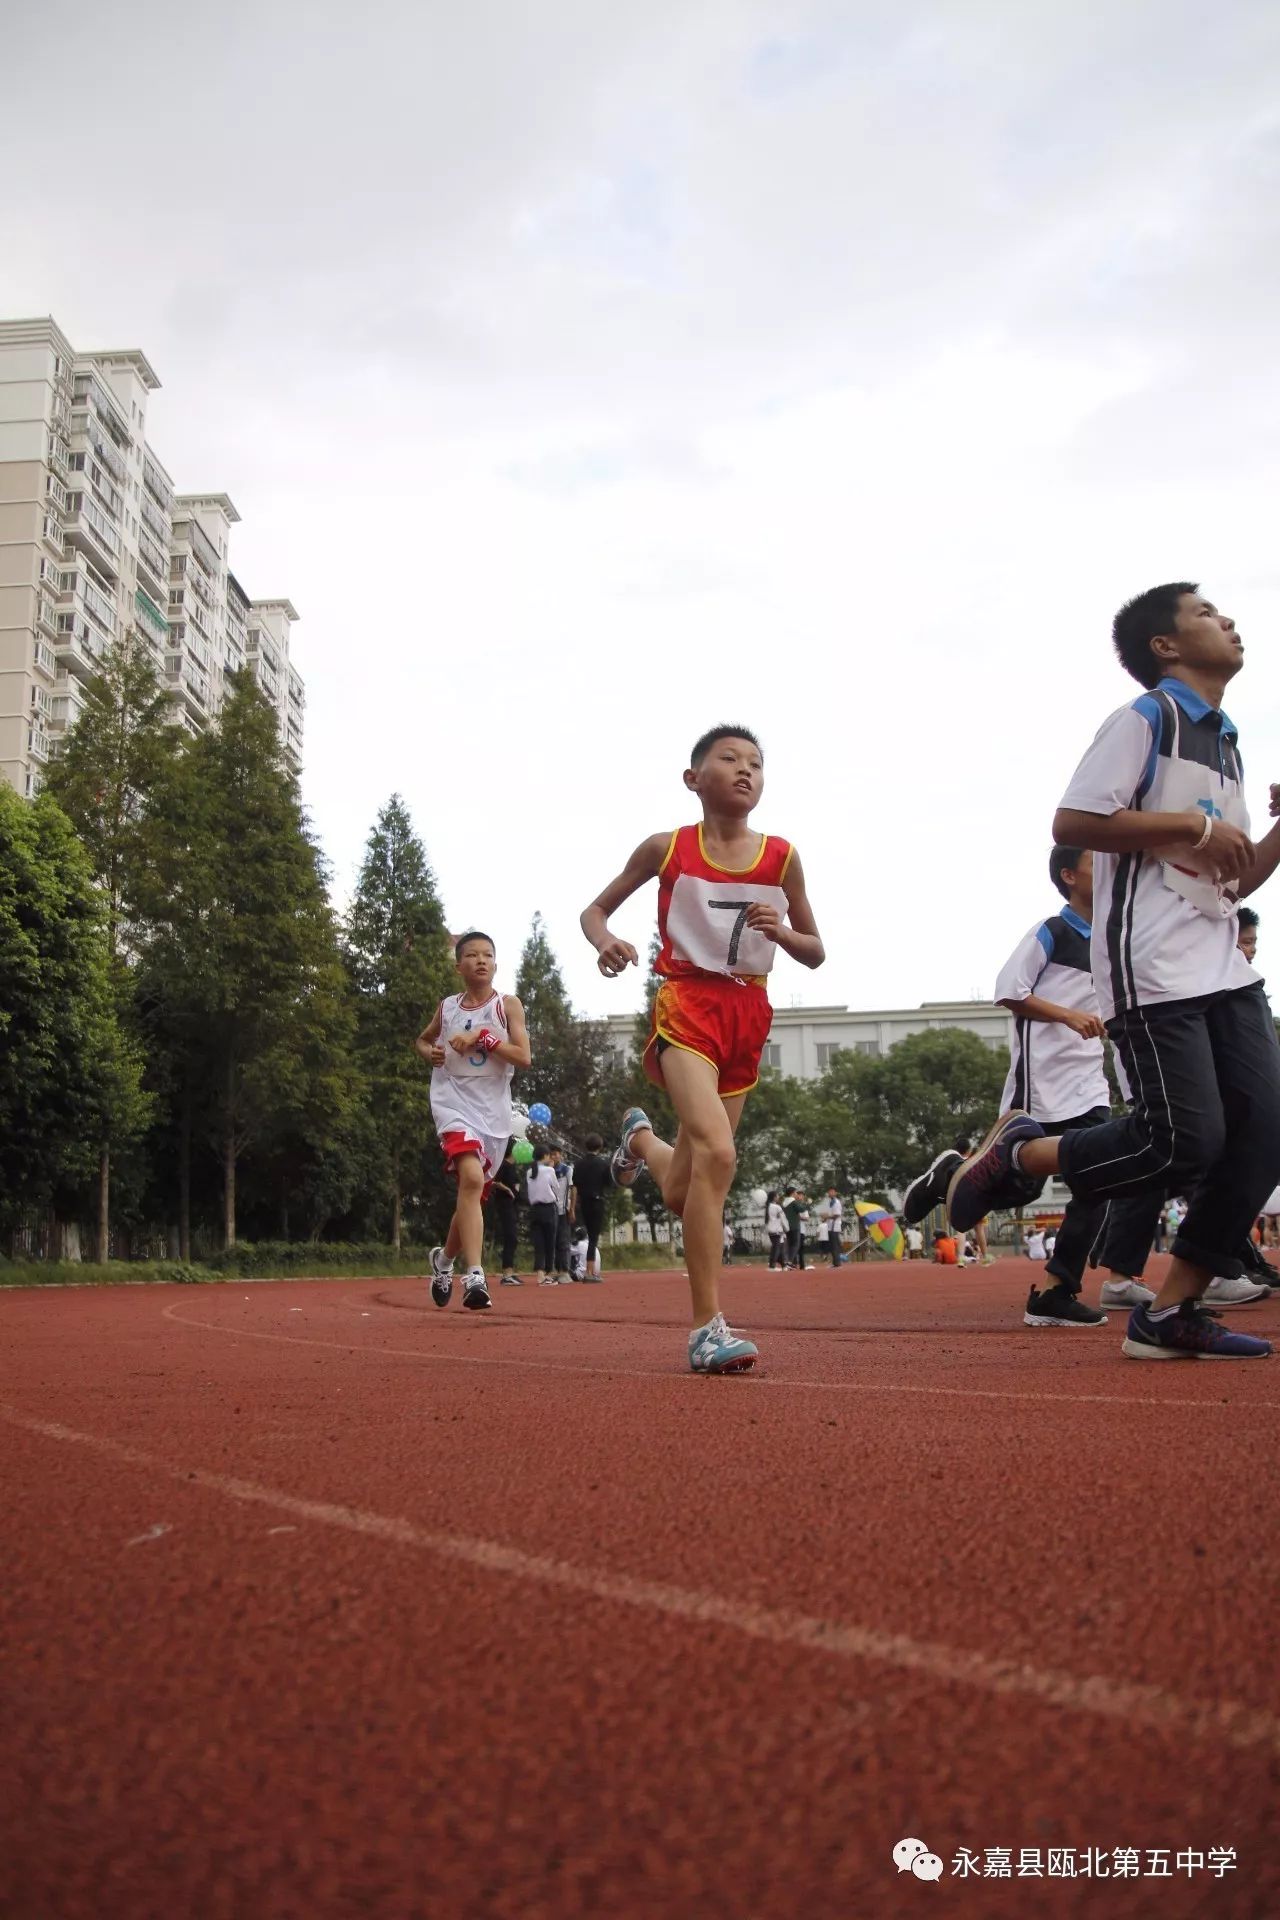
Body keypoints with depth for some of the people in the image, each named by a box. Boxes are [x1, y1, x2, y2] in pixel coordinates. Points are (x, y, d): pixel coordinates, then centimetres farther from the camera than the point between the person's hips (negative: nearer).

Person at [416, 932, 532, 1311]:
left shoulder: (507, 1005, 3)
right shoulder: (446, 1007, 9)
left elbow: (523, 1056, -8)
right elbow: (422, 1039, 27)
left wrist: (483, 1037, -16)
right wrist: (430, 1052, 5)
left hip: (493, 1111, 2)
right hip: (454, 1102, -1)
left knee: (473, 1194, 13)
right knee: (471, 1177, -27)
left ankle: (445, 1258, 42)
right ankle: (475, 1276, -30)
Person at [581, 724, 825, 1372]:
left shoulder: (781, 857, 3)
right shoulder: (667, 848, -1)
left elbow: (816, 954, 11)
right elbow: (594, 910, 9)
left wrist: (782, 932, -11)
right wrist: (607, 942, -14)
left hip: (748, 1014, 4)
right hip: (686, 1005, -4)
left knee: (682, 1192, 9)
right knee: (717, 1152, -27)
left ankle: (641, 1137, 47)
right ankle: (707, 1327, -20)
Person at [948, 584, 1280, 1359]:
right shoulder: (1145, 719, -4)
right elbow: (1071, 823, -16)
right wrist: (1193, 825, -13)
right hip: (1153, 970, -8)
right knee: (1184, 1143, -13)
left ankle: (1172, 1314, 6)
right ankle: (1017, 1154, 8)